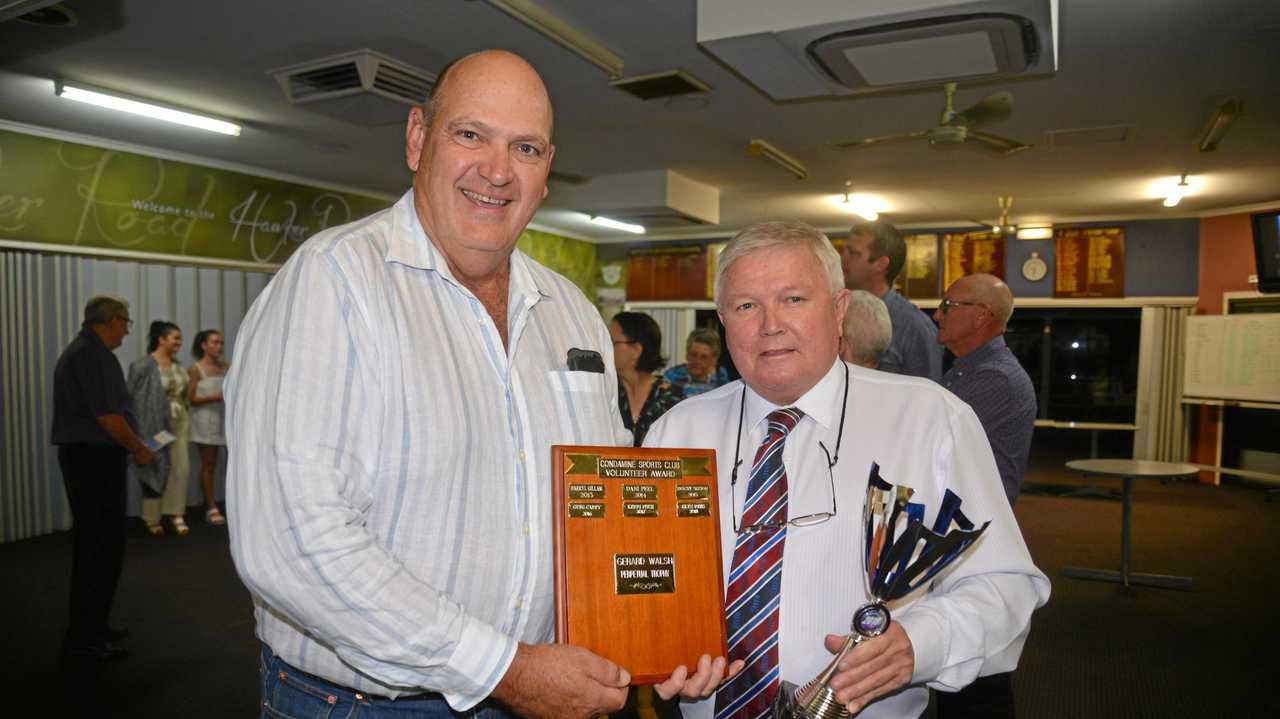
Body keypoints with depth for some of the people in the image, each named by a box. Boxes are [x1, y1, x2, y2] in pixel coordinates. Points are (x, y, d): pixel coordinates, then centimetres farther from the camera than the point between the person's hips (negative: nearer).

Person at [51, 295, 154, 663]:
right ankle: (83, 640, 2)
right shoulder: (96, 355, -16)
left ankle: (90, 628, 27)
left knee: (91, 545, 17)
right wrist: (139, 449, -8)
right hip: (97, 458, -11)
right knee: (103, 548, -5)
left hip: (79, 455, 11)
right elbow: (108, 416, -22)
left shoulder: (75, 351, 18)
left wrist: (129, 446, 19)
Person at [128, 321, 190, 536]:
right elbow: (132, 396, -11)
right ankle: (153, 520, 16)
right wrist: (140, 429, -14)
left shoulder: (177, 365, 10)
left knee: (181, 468, 0)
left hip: (178, 423, 5)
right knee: (156, 469, 4)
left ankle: (176, 514, 10)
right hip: (155, 426, -5)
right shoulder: (143, 366, -10)